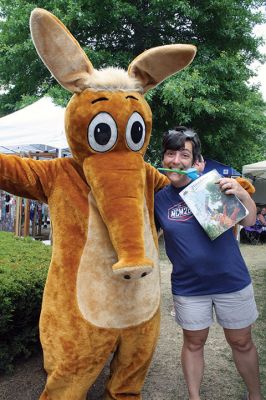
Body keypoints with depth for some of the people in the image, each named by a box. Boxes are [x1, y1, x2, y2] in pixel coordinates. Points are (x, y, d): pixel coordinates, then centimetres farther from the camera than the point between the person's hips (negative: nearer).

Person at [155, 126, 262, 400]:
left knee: (242, 343, 17)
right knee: (193, 343, 17)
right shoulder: (158, 197, -5)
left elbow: (249, 220, -2)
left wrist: (242, 194, -22)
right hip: (188, 287, 1)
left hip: (232, 282, 0)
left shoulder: (213, 183, -9)